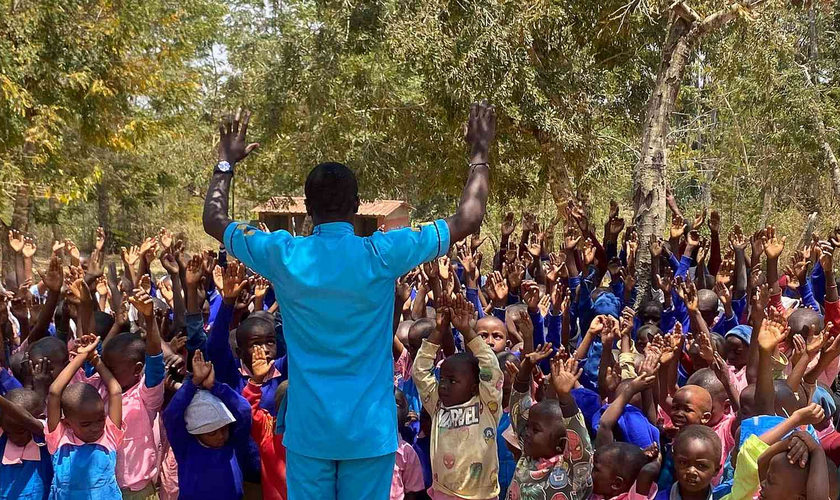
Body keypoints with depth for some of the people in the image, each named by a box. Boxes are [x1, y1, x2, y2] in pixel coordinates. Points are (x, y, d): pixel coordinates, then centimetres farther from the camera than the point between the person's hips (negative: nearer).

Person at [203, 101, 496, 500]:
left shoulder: (284, 256, -6)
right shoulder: (381, 255, -11)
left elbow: (214, 220, 11)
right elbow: (469, 219, -4)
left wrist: (227, 161, 23)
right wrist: (480, 152, 8)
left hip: (307, 429, 1)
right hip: (370, 429, -1)